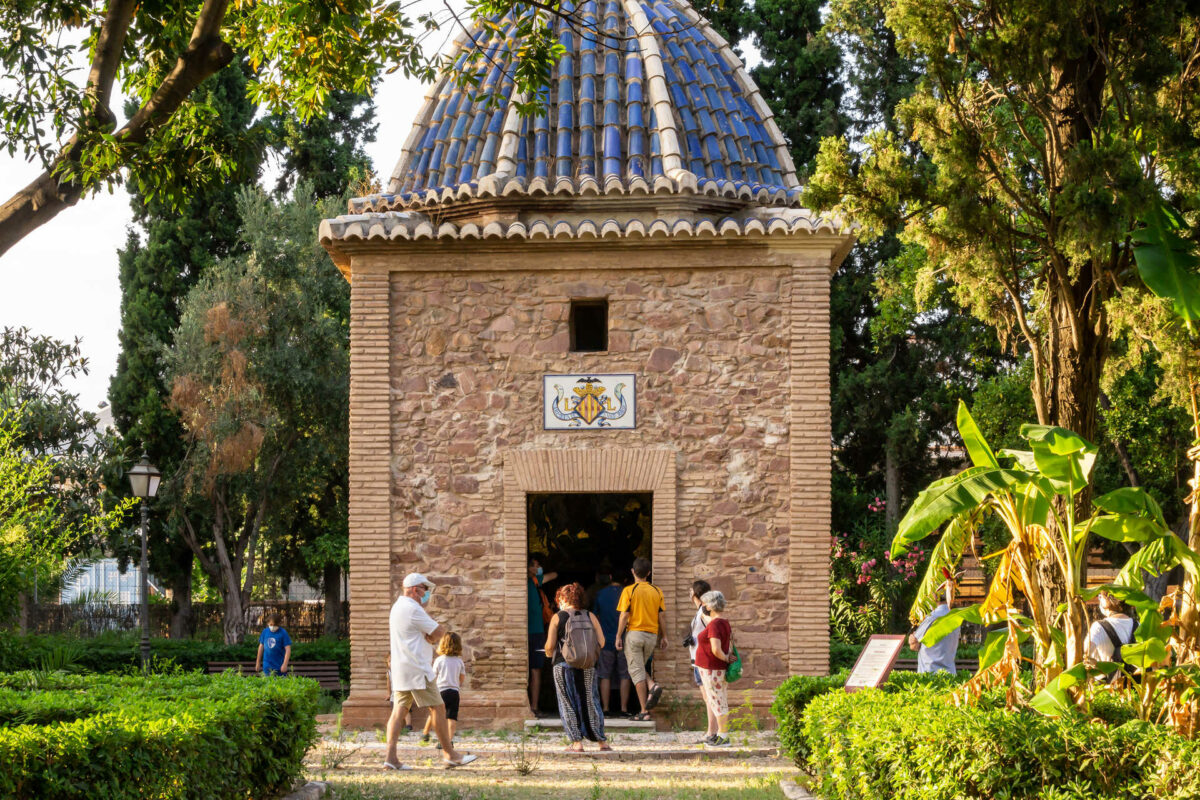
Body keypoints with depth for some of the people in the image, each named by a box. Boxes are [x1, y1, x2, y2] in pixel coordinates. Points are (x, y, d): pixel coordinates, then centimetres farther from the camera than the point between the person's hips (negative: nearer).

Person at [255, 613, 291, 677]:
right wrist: (258, 662, 18)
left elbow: (288, 649, -10)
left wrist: (284, 664, -18)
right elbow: (261, 646, 14)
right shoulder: (265, 632, 3)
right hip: (267, 667, 3)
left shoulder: (283, 633, -8)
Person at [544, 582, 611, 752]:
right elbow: (601, 642, 3)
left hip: (564, 665, -3)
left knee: (568, 704, 4)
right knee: (590, 702, 10)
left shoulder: (558, 617, -2)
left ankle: (576, 742, -1)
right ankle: (602, 741, 9)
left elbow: (550, 645, -5)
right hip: (588, 667, 3)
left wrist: (549, 654, 18)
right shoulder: (590, 616, 6)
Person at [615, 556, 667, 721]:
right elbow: (662, 615, 5)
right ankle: (652, 686, -10)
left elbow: (624, 616, -9)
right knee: (639, 668, 21)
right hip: (651, 635, 4)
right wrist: (664, 636, 13)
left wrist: (618, 637, -2)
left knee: (636, 671, 0)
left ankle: (644, 711, -4)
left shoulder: (629, 590, -6)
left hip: (634, 633, -4)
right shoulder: (656, 591, 5)